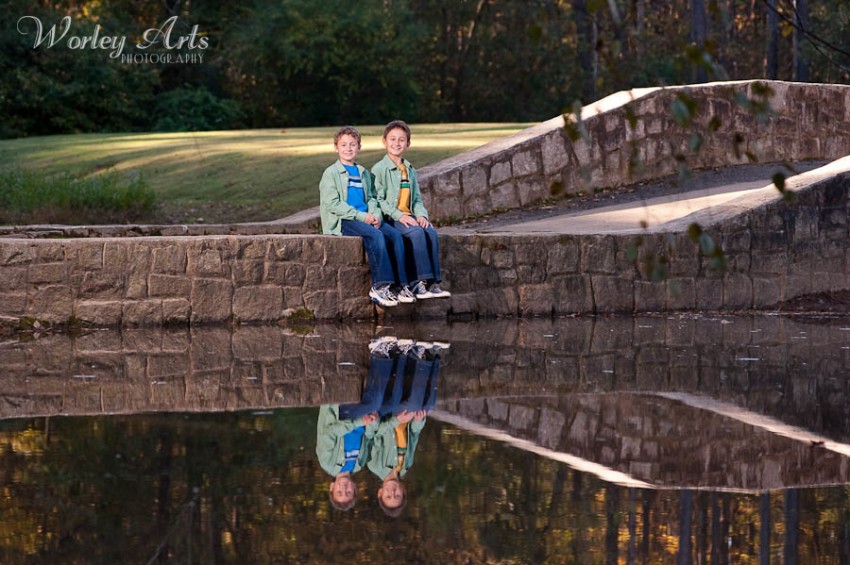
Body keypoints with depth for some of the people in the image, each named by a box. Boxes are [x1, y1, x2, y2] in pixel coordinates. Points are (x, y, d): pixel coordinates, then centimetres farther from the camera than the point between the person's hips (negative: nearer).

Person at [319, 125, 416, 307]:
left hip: (366, 217, 6)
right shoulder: (331, 173, 2)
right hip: (343, 222, -6)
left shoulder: (363, 173, 23)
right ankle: (380, 286, -33)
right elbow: (332, 204, -8)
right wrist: (361, 216, -14)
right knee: (376, 236, -32)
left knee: (395, 234, -20)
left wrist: (375, 214, -2)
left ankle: (401, 284, -23)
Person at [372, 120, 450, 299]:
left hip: (409, 216, 6)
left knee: (431, 231, -23)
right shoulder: (379, 169, 0)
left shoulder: (410, 170, 20)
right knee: (417, 232, -31)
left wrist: (421, 215, -3)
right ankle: (420, 283, -31)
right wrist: (399, 216, -19)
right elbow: (378, 200, -9)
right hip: (390, 219, -6)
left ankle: (433, 282, -25)